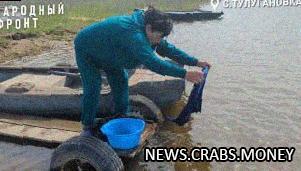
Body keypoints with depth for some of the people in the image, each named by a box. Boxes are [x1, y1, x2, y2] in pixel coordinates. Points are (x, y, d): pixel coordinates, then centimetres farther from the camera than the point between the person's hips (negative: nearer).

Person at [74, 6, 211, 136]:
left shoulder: (146, 30, -15)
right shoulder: (134, 34, -44)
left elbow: (167, 48, -8)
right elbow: (152, 62, -53)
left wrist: (195, 62, -13)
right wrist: (184, 74, -54)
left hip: (107, 51, 8)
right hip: (86, 49, -8)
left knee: (121, 81, 6)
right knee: (92, 88, -11)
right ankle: (87, 126, 7)